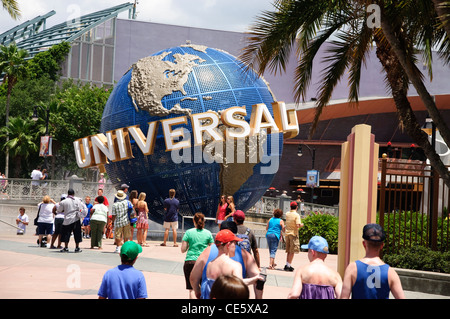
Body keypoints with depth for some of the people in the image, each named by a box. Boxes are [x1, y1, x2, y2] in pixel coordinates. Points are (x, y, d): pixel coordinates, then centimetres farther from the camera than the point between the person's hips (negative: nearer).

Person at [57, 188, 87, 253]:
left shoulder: (64, 202, -4)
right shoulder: (78, 200, -1)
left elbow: (59, 210, 8)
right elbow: (84, 208, 1)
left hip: (67, 220, -1)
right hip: (76, 219, 1)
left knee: (66, 233, 8)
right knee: (77, 233, 8)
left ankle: (66, 247, 7)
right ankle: (77, 248, 10)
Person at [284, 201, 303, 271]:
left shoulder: (287, 214, 7)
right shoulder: (296, 215, -12)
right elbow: (297, 225, -22)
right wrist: (301, 225, 0)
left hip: (287, 233, 6)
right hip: (293, 234, -6)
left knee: (288, 251, 16)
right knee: (292, 251, -1)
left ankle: (287, 265, 19)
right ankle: (289, 266, -3)